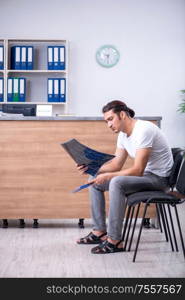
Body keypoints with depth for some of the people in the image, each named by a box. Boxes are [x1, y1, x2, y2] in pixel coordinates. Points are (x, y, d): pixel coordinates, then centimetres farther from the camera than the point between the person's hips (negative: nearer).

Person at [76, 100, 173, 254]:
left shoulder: (144, 130, -24)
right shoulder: (123, 133, 5)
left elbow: (138, 170, -28)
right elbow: (116, 164, 10)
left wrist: (107, 176, -29)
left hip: (158, 177, -10)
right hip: (144, 173, 10)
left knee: (116, 183, -34)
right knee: (95, 181, 5)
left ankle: (115, 241, -26)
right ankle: (99, 232, 8)